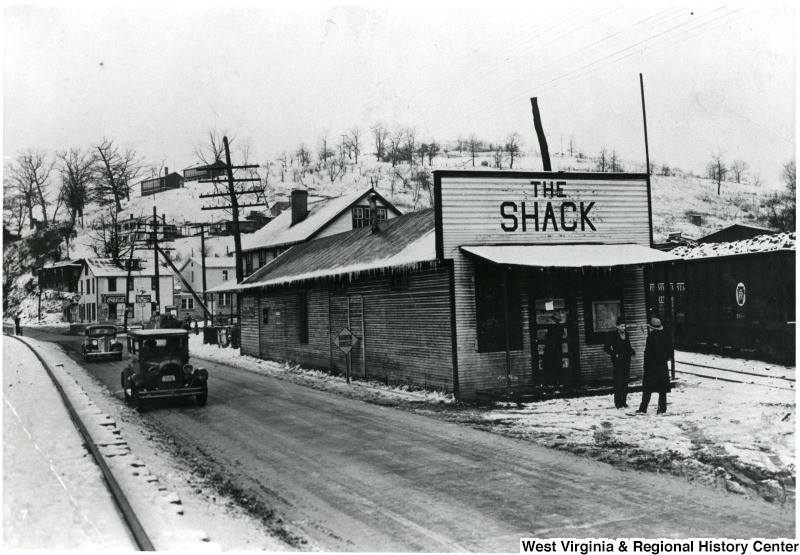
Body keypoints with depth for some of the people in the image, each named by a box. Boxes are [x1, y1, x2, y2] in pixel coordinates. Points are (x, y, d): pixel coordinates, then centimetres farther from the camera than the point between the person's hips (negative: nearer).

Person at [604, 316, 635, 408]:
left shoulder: (626, 334, 10)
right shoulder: (614, 335, -8)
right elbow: (606, 348, -9)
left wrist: (632, 351, 4)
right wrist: (614, 354, -12)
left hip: (626, 360, 6)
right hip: (618, 361, -6)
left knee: (626, 381, 6)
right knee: (618, 381, -7)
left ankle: (624, 401, 14)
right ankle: (618, 402, -1)